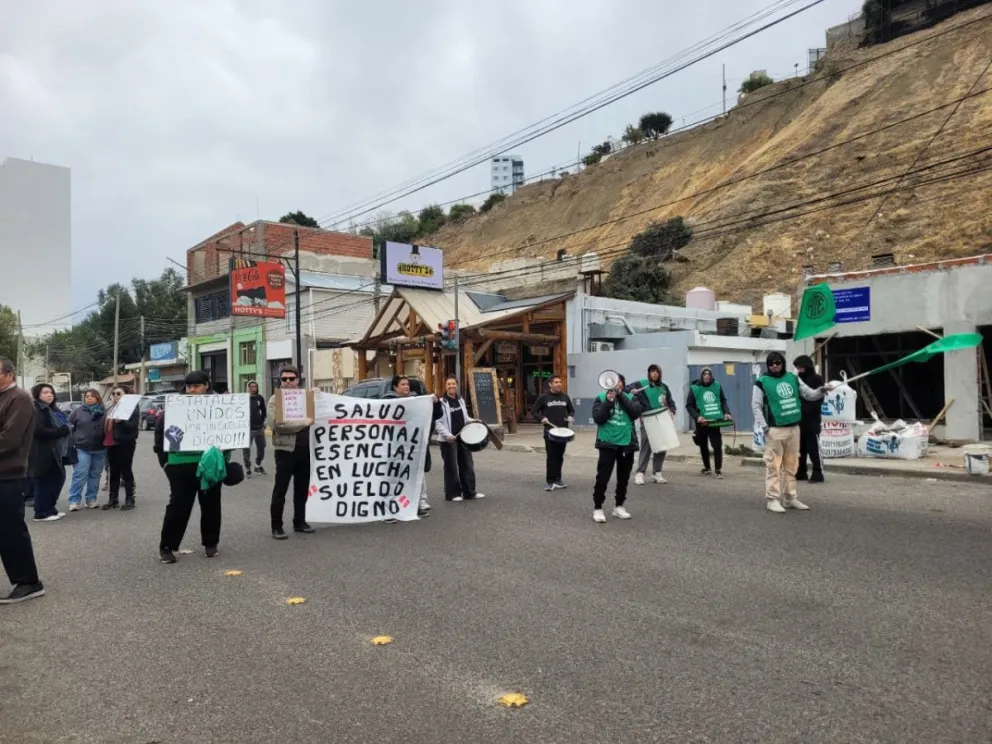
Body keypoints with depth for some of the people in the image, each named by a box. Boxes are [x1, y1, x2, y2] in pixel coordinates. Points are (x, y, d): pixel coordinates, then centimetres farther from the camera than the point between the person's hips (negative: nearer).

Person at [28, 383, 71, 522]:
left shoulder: (52, 410, 20)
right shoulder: (36, 410, -10)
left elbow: (61, 427, 24)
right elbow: (38, 430, -22)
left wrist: (65, 430, 4)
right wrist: (60, 432, -19)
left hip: (53, 452, 10)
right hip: (41, 453, -10)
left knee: (58, 479, 12)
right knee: (44, 482, -4)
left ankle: (49, 509, 22)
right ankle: (41, 513, 4)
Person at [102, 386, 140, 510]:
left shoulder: (131, 407, -4)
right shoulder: (109, 410, 18)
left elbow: (133, 425, -14)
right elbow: (105, 426, 20)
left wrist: (121, 421, -29)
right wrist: (104, 441, 9)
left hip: (125, 443, -7)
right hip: (111, 444, 7)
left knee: (126, 471, -3)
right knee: (113, 472, 11)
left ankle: (129, 500, 2)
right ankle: (113, 499, 18)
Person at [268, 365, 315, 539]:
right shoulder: (275, 399, -5)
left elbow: (312, 415, 21)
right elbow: (279, 424, -20)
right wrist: (304, 423, -17)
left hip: (303, 448, 6)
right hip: (285, 449, -6)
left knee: (302, 488, 14)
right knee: (280, 489, 1)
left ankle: (299, 522, 26)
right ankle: (276, 526, 10)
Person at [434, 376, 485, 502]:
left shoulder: (461, 400, 12)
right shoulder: (441, 402, -9)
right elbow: (438, 422, -12)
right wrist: (448, 435, -22)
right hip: (448, 439, -6)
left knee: (467, 464, 9)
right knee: (451, 466, -1)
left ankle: (470, 492, 19)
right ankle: (453, 494, 8)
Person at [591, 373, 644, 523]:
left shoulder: (630, 397, 5)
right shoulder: (601, 397, 0)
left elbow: (636, 413, -12)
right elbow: (597, 418, -10)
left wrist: (621, 396, -15)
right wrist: (608, 402, -19)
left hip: (627, 444, 3)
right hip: (608, 443, -3)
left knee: (623, 478, 12)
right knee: (603, 477, -6)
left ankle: (619, 507, 26)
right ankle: (597, 508, 4)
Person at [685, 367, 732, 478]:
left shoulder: (717, 386, 2)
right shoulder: (694, 388, -5)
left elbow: (723, 401, 12)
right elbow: (689, 406, -4)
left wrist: (727, 412, -5)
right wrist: (697, 416, -18)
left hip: (715, 421, 0)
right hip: (702, 422, 0)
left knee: (717, 445, -7)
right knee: (703, 446, 15)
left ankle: (718, 470, -1)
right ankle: (707, 467, 32)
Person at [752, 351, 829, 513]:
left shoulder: (793, 378, 10)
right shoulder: (762, 382, -4)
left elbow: (809, 394, 13)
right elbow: (756, 406, -5)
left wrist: (821, 391, -8)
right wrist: (764, 426, -13)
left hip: (794, 428, 5)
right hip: (775, 430, -5)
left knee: (791, 465, 12)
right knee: (773, 465, -5)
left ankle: (791, 498, 21)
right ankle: (772, 499, 0)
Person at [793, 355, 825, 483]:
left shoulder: (817, 379, -5)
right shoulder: (799, 379, 15)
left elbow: (817, 398, -13)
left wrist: (807, 410, -21)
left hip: (812, 420, -7)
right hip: (799, 419, 7)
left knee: (814, 448, -3)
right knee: (800, 448, 10)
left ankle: (818, 473, 2)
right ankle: (801, 472, 17)